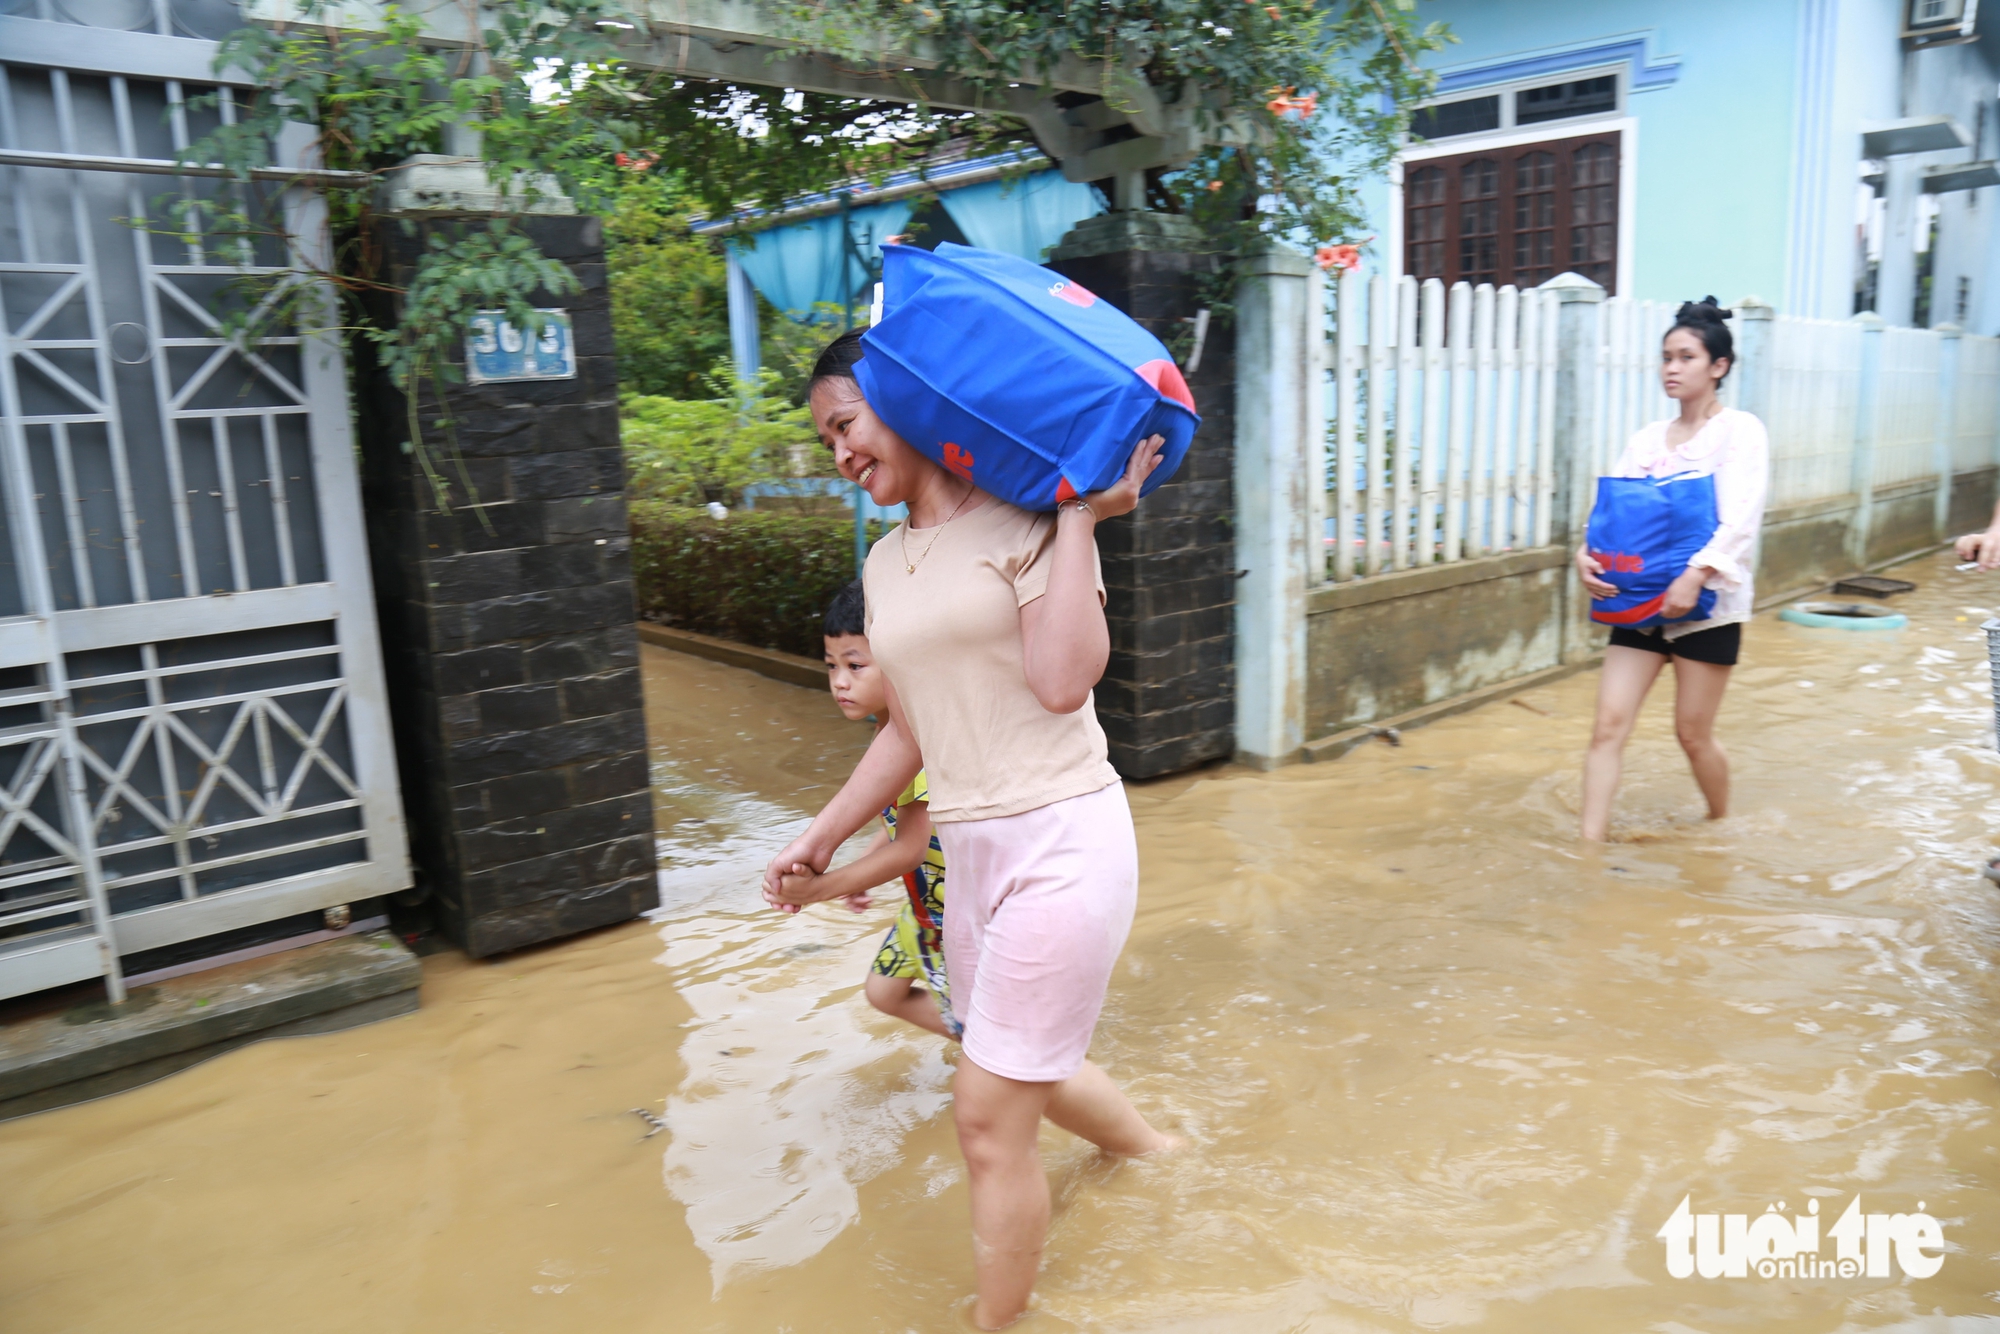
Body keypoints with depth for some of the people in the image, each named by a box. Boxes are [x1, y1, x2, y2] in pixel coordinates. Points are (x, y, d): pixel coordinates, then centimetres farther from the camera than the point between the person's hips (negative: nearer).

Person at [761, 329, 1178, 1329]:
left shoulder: (1024, 524, -8)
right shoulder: (883, 563, 13)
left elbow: (1063, 681, -22)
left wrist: (1079, 519, -18)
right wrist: (822, 836, 21)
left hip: (1062, 841, -8)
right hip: (970, 853, 8)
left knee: (989, 1116, -1)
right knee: (1035, 1075, 24)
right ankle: (1155, 1150, 54)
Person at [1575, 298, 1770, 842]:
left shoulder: (1740, 431, -4)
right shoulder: (1646, 439, 11)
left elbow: (1741, 519, -16)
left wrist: (1696, 574, -30)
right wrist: (1587, 553, -19)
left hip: (1707, 604, -4)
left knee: (1693, 733, 7)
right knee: (1609, 725, -5)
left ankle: (1721, 828, 34)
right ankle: (1590, 843, -2)